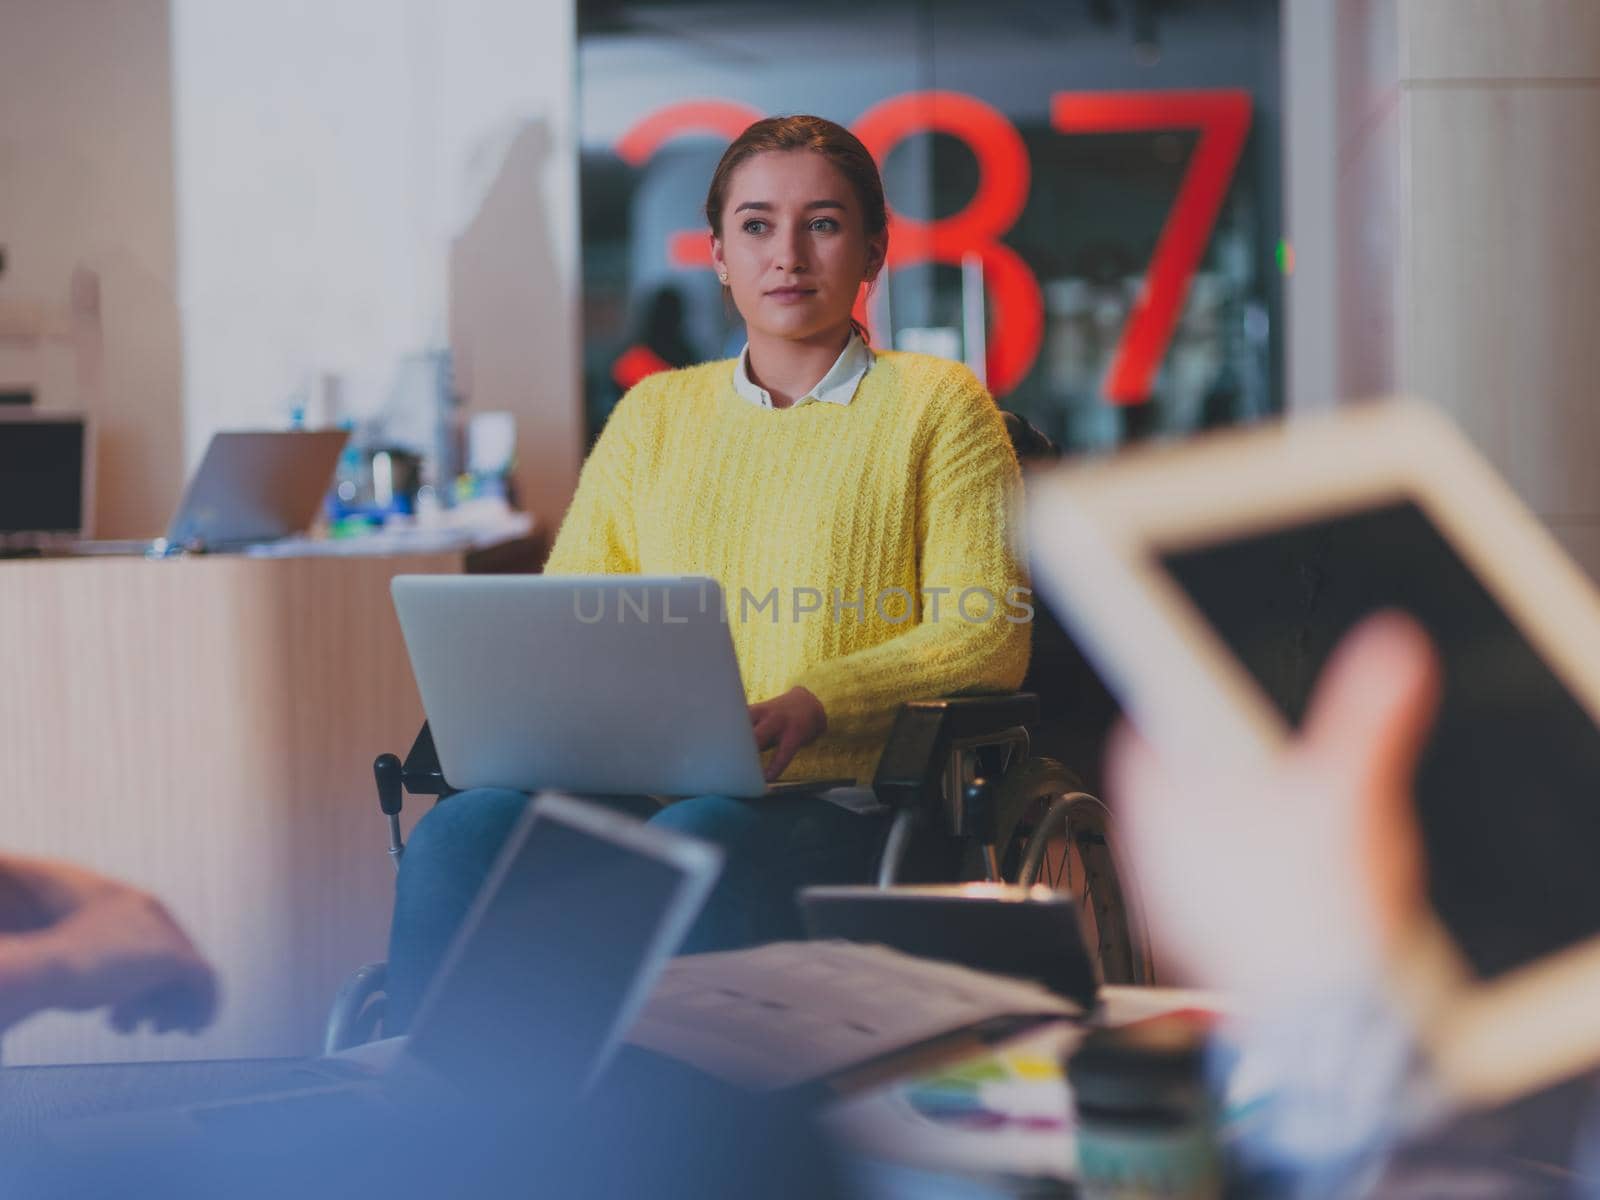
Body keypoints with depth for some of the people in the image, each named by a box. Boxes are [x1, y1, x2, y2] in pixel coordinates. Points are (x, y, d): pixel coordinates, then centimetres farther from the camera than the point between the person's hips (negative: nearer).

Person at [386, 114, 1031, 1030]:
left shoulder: (937, 405, 11)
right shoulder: (654, 414, 24)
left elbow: (989, 638, 0)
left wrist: (815, 702, -17)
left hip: (839, 794, -3)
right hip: (647, 787, 4)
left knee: (691, 849, -38)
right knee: (463, 836, -28)